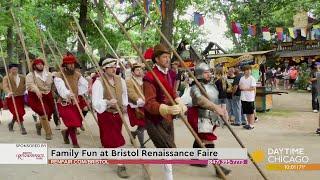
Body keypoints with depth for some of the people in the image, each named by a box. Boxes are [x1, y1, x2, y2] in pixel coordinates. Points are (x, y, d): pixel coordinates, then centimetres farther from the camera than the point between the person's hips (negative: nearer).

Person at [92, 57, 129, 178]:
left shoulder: (120, 80, -1)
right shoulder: (98, 82, -20)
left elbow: (124, 94, 20)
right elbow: (96, 103, -26)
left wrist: (124, 105, 12)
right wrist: (108, 102, -42)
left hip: (118, 113, 6)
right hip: (105, 114, -6)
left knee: (110, 138, 22)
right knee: (115, 140, -6)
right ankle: (120, 166, 4)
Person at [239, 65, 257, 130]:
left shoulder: (252, 78, -6)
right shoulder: (242, 78, 9)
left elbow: (253, 88, -12)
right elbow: (240, 87, 11)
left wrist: (245, 89, -14)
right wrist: (241, 88, -10)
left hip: (250, 98, -5)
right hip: (243, 97, 5)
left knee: (251, 112, 2)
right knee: (246, 112, 12)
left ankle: (252, 124, 8)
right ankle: (248, 123, 22)